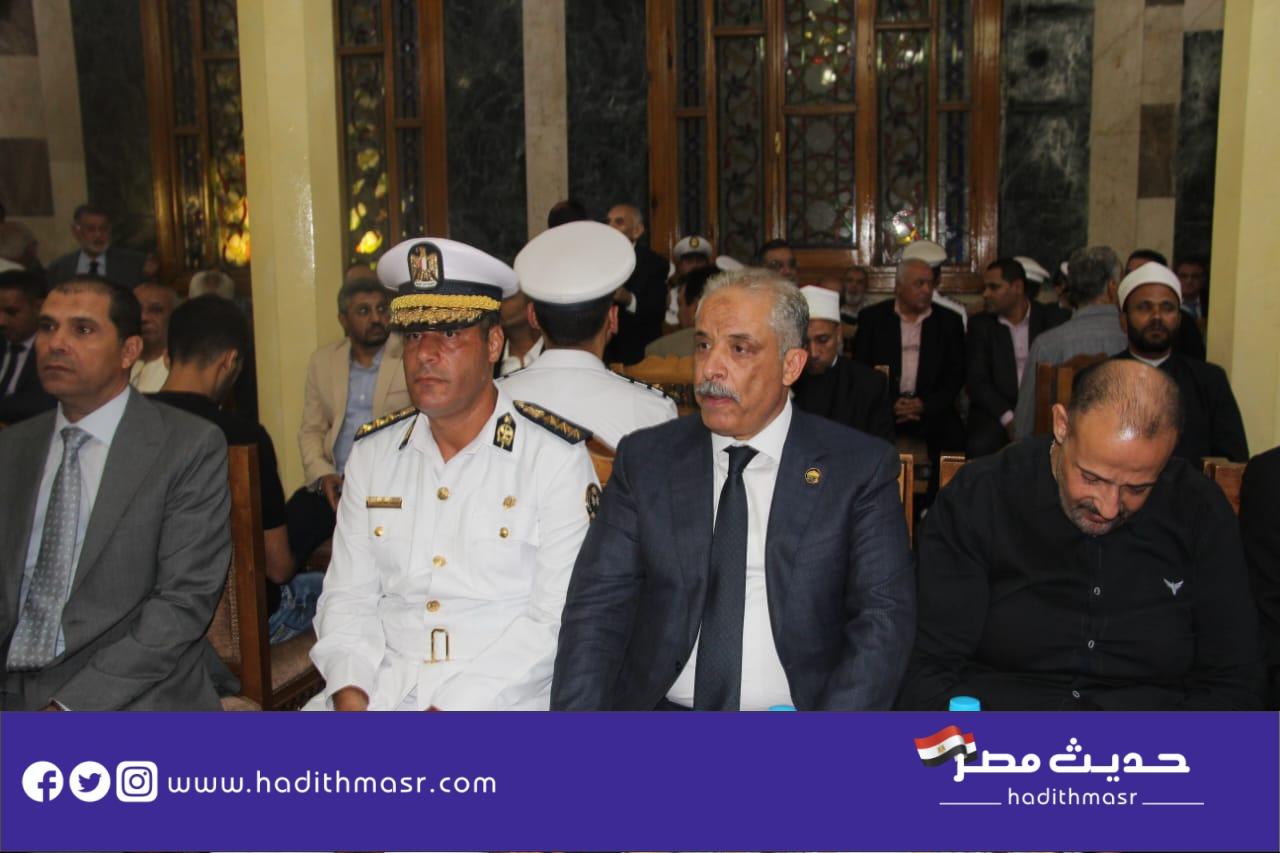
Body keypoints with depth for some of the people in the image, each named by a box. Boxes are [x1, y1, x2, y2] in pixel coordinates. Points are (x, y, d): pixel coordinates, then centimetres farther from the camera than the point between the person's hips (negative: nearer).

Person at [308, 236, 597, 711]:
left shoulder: (555, 458, -5)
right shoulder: (373, 453, 11)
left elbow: (557, 618, -10)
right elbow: (348, 596, 10)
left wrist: (455, 708, -17)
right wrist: (350, 693, -8)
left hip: (500, 701, -3)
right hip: (382, 690, 4)